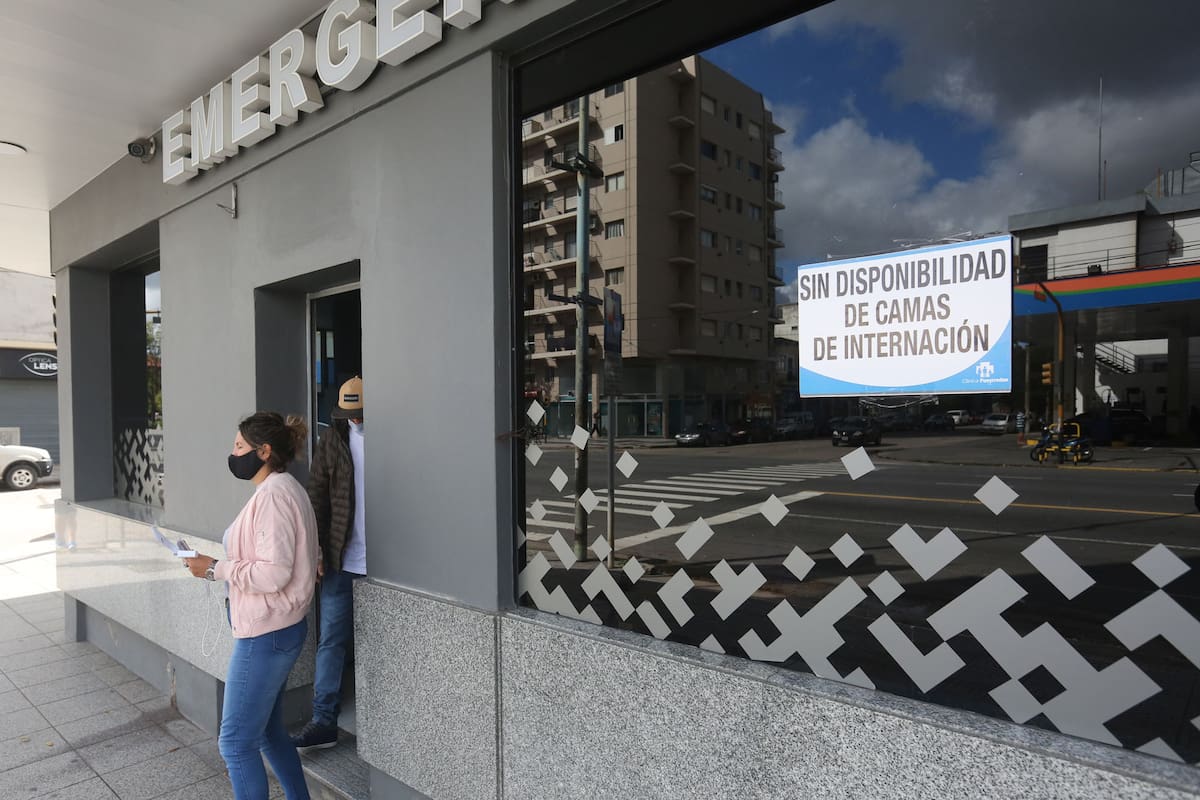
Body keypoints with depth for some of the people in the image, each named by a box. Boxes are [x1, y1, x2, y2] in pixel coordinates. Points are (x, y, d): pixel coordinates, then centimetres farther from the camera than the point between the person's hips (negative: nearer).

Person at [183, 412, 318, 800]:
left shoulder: (274, 495, -20)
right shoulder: (282, 489, 11)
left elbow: (274, 573, -24)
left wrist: (216, 569, -15)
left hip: (265, 635, -10)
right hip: (275, 631, 10)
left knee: (236, 742, 4)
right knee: (268, 732, 19)